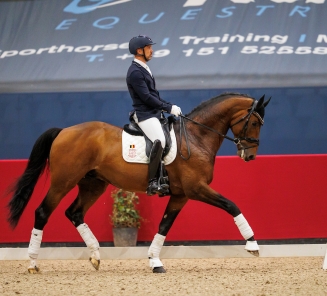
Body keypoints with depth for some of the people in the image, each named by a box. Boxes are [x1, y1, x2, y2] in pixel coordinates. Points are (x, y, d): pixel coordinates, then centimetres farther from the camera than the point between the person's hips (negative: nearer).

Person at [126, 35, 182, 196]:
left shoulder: (144, 69, 17)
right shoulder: (135, 72, -14)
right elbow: (146, 97, -18)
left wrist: (169, 106, 9)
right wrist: (169, 108, -14)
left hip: (155, 113, 11)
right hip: (144, 115, -11)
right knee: (159, 141, -29)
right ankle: (152, 183, -31)